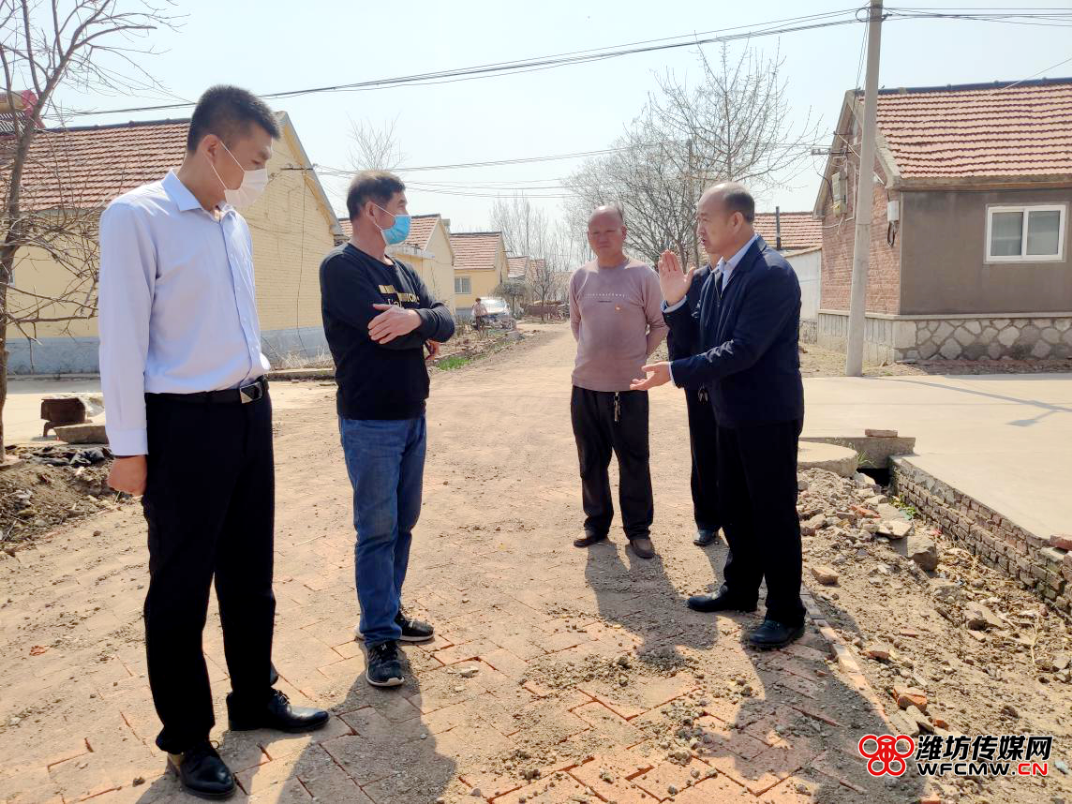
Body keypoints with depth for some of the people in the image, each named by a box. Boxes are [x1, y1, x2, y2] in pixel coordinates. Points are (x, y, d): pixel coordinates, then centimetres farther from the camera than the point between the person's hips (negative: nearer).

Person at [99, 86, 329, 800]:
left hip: (250, 415, 7)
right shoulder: (137, 217, -11)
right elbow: (123, 339, -13)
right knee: (181, 587, 6)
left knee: (250, 573, 17)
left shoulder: (236, 225, 11)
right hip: (185, 425, -7)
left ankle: (255, 699, 35)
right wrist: (130, 448, -13)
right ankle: (187, 738, 23)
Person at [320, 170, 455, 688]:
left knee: (403, 525, 14)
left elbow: (445, 322, 2)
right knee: (377, 530, -2)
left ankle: (390, 612, 28)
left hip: (413, 417, 8)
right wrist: (425, 332, -3)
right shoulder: (341, 267, -10)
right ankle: (379, 637, 9)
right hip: (370, 422, -7)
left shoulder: (403, 271, 14)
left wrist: (416, 317, -20)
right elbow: (383, 329, -23)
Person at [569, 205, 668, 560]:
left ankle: (638, 530, 19)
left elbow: (660, 324, 3)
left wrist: (638, 357, -2)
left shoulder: (643, 275, -4)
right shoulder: (580, 277, 6)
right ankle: (596, 524, 28)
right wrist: (595, 354, 11)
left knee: (634, 462, 5)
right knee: (591, 461, 13)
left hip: (628, 386, -4)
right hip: (585, 385, 4)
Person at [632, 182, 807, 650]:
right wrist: (675, 301, -4)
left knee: (774, 512, 2)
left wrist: (675, 373, -24)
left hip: (767, 414, -9)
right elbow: (699, 341, 11)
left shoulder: (772, 274, -20)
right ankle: (740, 589, 36)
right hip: (732, 413, 9)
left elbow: (743, 350, -26)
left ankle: (787, 613, 17)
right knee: (734, 506, 19)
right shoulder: (718, 277, 8)